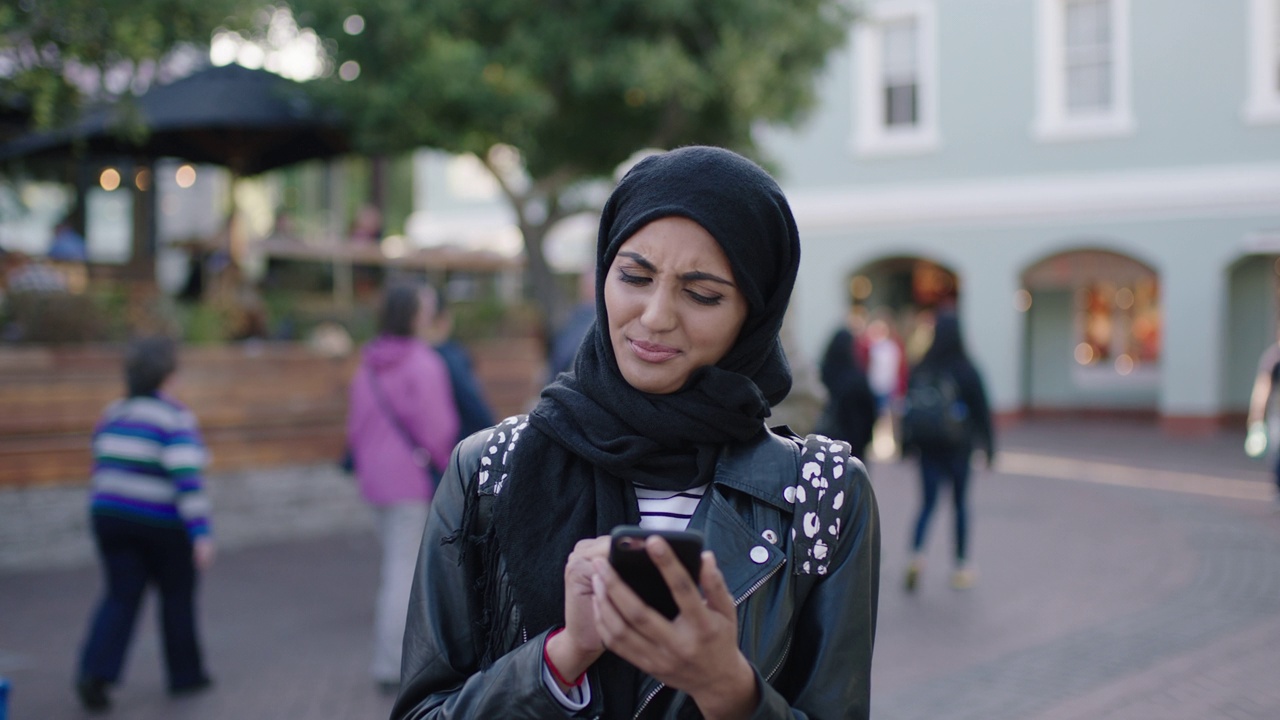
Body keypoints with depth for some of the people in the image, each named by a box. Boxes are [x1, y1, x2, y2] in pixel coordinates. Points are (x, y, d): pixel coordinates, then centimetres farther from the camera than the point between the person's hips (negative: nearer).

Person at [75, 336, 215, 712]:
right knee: (177, 593, 13)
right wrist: (201, 534, -25)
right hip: (163, 523, -5)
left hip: (112, 516, 5)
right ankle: (185, 673, 23)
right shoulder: (174, 419, -16)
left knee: (121, 597, 7)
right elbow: (186, 478, -24)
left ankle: (95, 674, -10)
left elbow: (103, 471, 13)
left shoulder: (114, 415, 5)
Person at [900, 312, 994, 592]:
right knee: (960, 503, 11)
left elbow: (908, 408, 1)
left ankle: (917, 554, -18)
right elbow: (981, 411, -4)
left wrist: (907, 444, 9)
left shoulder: (920, 370, -3)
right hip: (959, 447, -1)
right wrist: (988, 446, 4)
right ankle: (961, 568, 16)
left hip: (928, 446, 1)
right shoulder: (967, 371, -8)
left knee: (927, 503, 6)